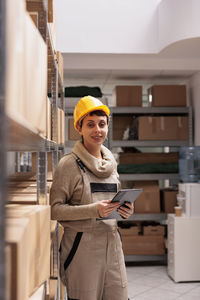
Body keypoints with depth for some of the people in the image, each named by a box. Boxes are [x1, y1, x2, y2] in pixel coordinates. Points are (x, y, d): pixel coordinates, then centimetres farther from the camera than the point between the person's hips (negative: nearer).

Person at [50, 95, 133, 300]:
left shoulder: (111, 164, 13)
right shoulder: (69, 164, -7)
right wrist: (94, 210, -22)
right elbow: (54, 209, -12)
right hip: (82, 244, -5)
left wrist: (124, 211, 2)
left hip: (112, 243, 6)